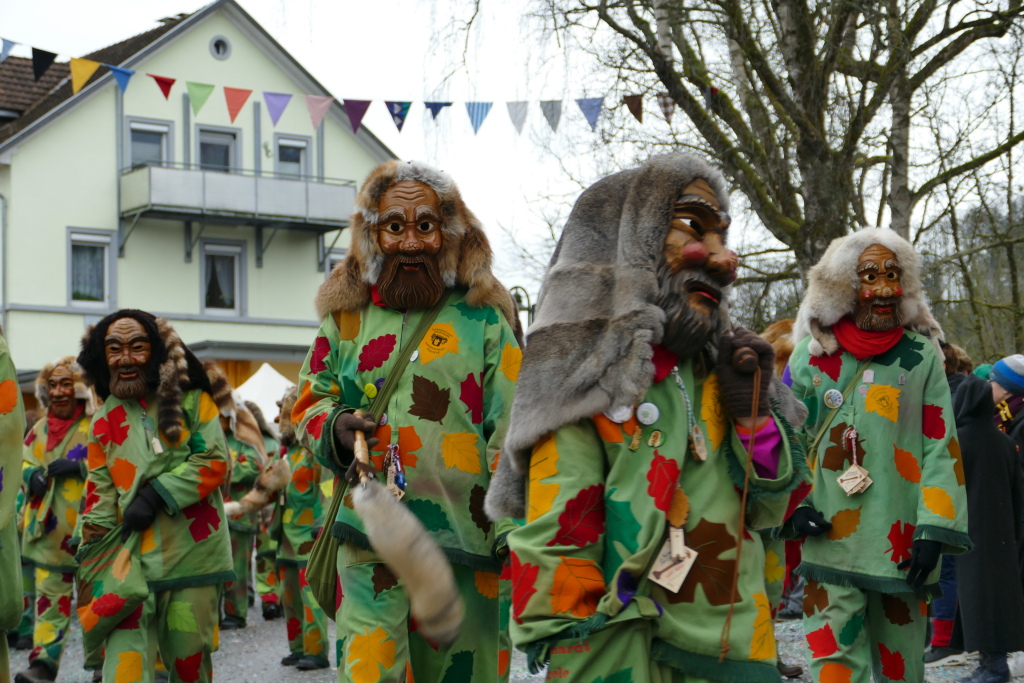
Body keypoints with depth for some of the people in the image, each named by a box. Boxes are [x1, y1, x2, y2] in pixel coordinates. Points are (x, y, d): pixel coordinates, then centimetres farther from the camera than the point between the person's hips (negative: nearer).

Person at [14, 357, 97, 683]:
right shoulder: (40, 429, 12)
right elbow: (21, 464, 19)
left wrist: (79, 467, -22)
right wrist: (32, 475, -3)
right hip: (49, 531, 4)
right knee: (49, 596, -1)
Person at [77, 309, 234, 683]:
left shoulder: (192, 401, 2)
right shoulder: (105, 420, 10)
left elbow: (214, 462, -6)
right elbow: (100, 491, 13)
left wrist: (157, 494, -13)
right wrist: (92, 551, 6)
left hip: (192, 552, -1)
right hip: (132, 555, 2)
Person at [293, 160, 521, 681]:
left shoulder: (483, 317, 5)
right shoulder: (347, 314, 11)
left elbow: (512, 429, 1)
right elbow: (309, 404, 19)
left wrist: (516, 529, -7)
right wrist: (333, 429, -5)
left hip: (466, 539, 0)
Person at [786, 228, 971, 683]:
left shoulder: (922, 355, 3)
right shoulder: (811, 355, 4)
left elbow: (940, 447, -1)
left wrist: (934, 529, -9)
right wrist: (792, 504, -3)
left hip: (901, 542, 0)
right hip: (829, 540, 0)